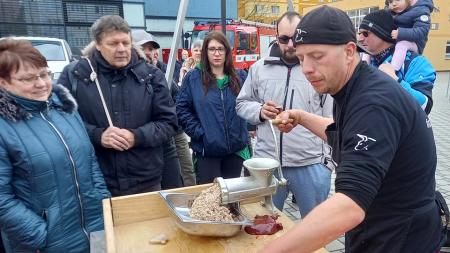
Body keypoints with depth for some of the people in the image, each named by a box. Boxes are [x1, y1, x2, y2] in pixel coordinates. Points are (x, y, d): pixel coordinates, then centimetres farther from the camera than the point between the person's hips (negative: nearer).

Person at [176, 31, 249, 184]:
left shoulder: (239, 78, 6)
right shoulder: (193, 78, -2)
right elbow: (181, 109, -4)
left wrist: (244, 134, -1)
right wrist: (199, 132, -11)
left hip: (236, 149, 3)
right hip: (207, 150, -3)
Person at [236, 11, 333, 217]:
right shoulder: (259, 68, 4)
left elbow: (332, 120, 1)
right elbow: (242, 103, 11)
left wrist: (331, 157, -2)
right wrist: (259, 111, -9)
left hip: (311, 164, -1)